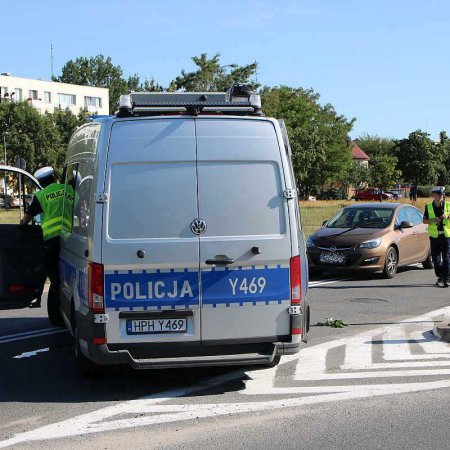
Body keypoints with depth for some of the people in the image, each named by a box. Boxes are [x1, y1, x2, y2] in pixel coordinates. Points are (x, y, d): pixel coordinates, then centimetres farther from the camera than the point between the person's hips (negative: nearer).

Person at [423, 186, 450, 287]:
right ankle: (440, 277, 22)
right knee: (436, 258, 6)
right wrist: (432, 220, -12)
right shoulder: (428, 207, 5)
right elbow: (424, 220, 6)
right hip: (434, 236, 2)